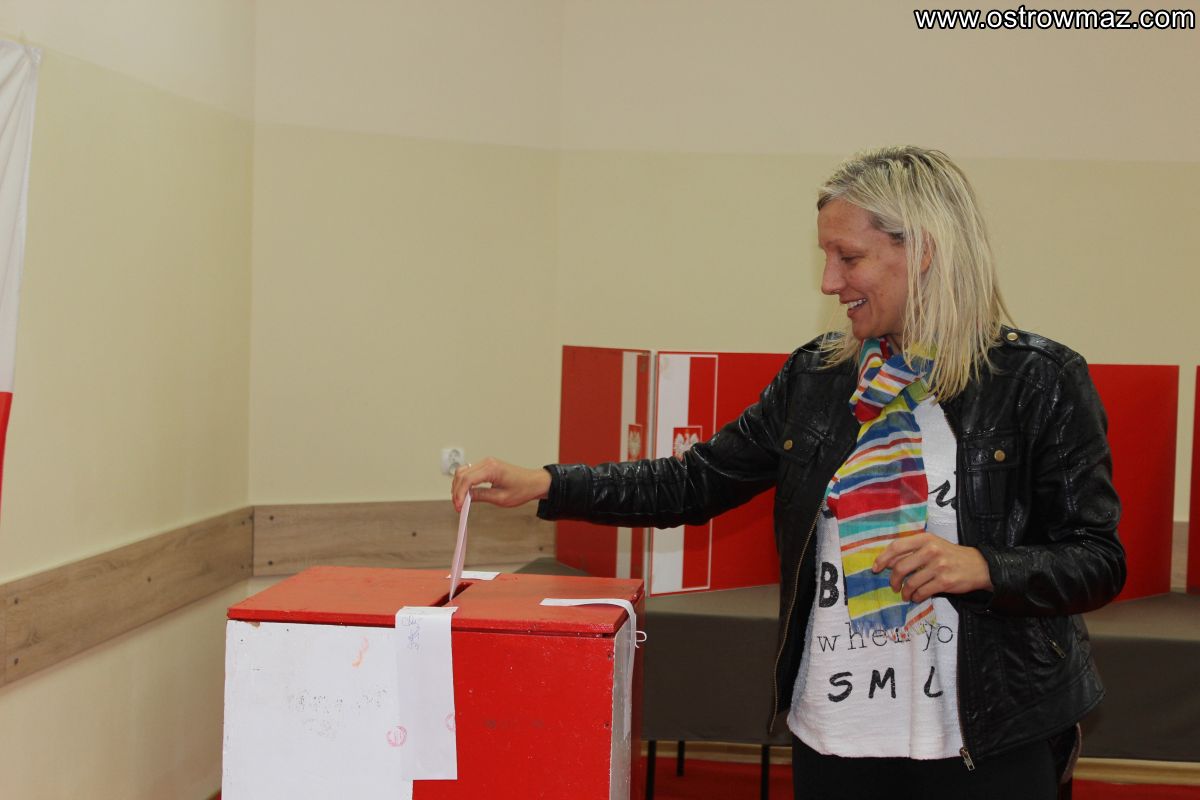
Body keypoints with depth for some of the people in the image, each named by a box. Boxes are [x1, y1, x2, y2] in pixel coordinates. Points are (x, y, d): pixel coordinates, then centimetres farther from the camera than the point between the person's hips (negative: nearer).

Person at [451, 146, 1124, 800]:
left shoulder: (1039, 381, -7)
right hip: (833, 735, 4)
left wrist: (981, 567, -23)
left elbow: (1100, 562, -6)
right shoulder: (815, 376, 5)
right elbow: (696, 482, 8)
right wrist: (544, 486, -1)